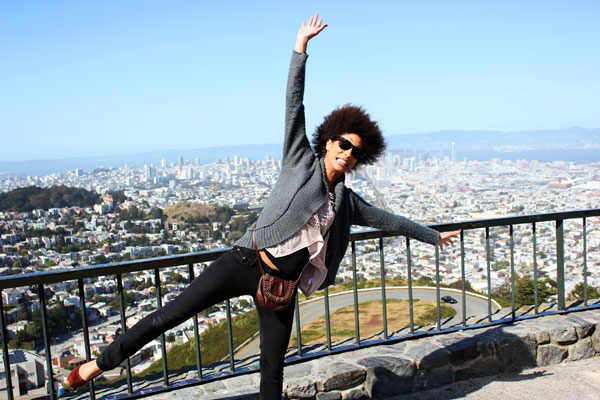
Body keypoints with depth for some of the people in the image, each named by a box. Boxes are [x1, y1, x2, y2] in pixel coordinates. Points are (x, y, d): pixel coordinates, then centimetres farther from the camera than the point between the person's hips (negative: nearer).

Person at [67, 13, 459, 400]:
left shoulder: (348, 202, 15)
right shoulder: (301, 162, 3)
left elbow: (389, 220, 26)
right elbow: (294, 105, -3)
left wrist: (435, 236, 34)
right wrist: (301, 46, -9)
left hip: (282, 284, 4)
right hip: (246, 262, -4)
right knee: (170, 315, -6)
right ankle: (102, 362, 12)